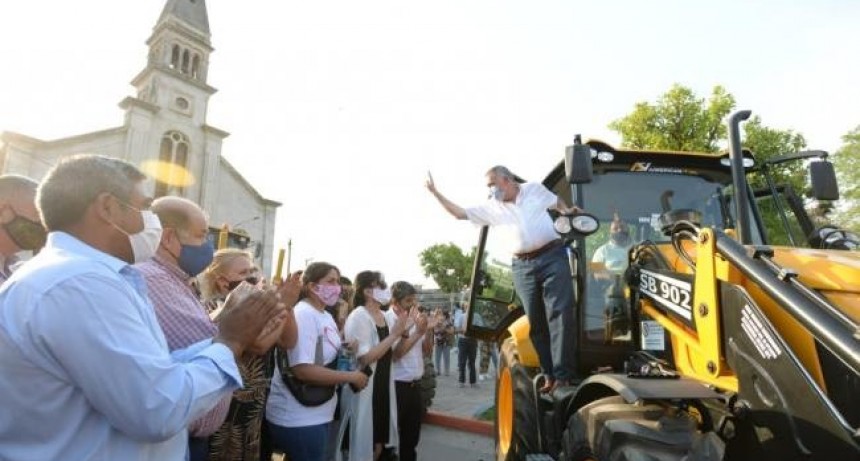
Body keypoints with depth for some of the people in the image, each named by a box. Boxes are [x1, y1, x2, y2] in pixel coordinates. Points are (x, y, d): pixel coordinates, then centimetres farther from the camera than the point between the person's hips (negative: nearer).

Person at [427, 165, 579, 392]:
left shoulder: (535, 189, 8)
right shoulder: (491, 207, 9)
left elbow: (557, 202, 24)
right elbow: (460, 213, 10)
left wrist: (568, 211, 3)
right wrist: (436, 193, 4)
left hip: (552, 256, -2)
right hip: (523, 266, 2)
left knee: (560, 314, -8)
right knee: (536, 322, 1)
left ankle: (562, 375, -6)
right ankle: (550, 375, 9)